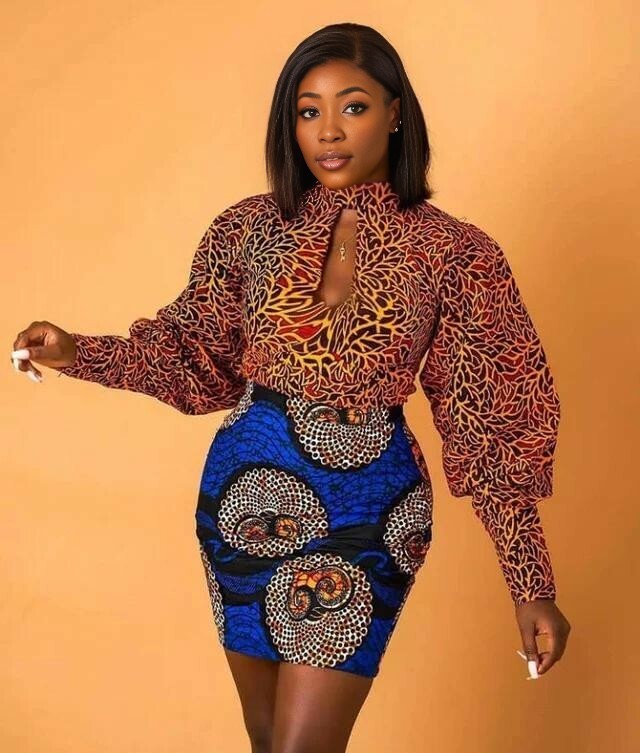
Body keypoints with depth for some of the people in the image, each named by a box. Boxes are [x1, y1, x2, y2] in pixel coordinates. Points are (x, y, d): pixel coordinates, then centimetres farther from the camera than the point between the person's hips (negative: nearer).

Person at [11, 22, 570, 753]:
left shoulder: (454, 253, -7)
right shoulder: (250, 228, 0)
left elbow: (485, 423, -6)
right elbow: (205, 365, 7)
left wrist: (531, 582, -7)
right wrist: (77, 353, -8)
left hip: (365, 509, -3)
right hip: (246, 494, 3)